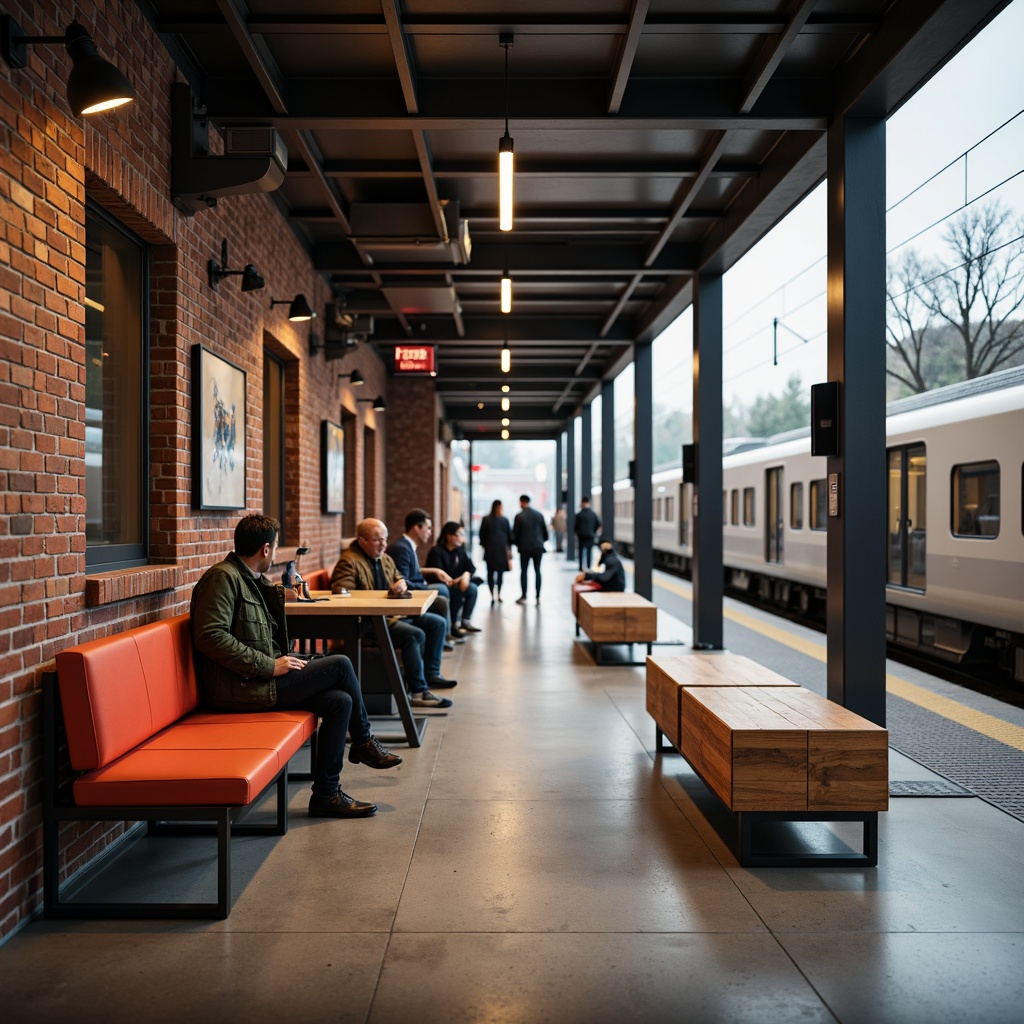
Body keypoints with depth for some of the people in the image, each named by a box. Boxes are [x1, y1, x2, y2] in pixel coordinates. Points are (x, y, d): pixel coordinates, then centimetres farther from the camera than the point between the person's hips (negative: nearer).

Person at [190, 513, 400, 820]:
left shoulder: (253, 580, 19)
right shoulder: (222, 577, -12)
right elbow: (210, 636, -24)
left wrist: (277, 594, 16)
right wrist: (269, 666, -22)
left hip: (260, 679, 10)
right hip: (239, 688, -10)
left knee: (340, 700, -6)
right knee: (340, 664, -11)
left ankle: (326, 794, 1)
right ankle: (363, 743, 10)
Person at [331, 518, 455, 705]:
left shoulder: (385, 559, 16)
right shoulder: (349, 561, -12)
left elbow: (400, 580, 26)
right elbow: (340, 591, -24)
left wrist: (401, 584, -2)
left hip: (394, 613, 10)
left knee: (437, 623, 6)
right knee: (415, 635, -28)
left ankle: (431, 674, 13)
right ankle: (418, 692, -22)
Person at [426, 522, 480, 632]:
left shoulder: (460, 551, 6)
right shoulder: (437, 552, -16)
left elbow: (471, 568, 2)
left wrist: (466, 575, -21)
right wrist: (455, 581, -35)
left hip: (455, 584, 7)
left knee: (473, 588, -18)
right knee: (459, 591, -31)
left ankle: (465, 620, -15)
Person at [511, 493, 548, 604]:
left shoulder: (519, 516, -8)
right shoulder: (539, 514, 2)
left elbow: (515, 532, -5)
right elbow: (545, 530, 6)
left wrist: (516, 543, 12)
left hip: (525, 547, -3)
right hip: (538, 546, 3)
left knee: (523, 571, 7)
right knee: (537, 571, 7)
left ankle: (524, 597, 6)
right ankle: (538, 597, 5)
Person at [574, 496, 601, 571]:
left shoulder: (579, 514, -9)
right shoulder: (593, 514, -1)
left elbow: (576, 525, -6)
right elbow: (598, 524, 2)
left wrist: (576, 533, 10)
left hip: (582, 536, -2)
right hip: (591, 536, 2)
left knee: (582, 551, 3)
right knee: (589, 552, 8)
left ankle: (581, 567, 0)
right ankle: (588, 567, 8)